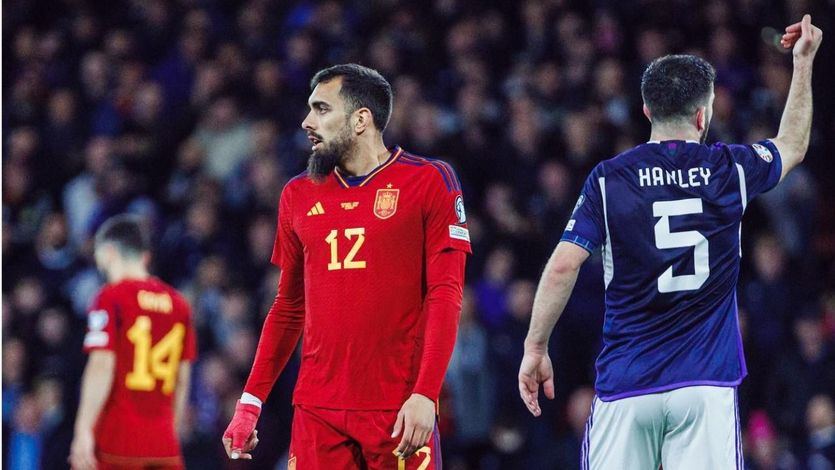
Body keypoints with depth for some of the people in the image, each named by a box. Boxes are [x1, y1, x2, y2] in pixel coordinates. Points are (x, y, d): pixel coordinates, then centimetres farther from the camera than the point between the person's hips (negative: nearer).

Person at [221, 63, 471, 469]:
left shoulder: (429, 183, 0)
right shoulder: (299, 195, 15)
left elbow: (445, 297, -6)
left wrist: (425, 394, -16)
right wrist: (250, 403, 13)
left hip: (399, 411, -4)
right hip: (317, 413, 4)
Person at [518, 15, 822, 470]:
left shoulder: (609, 178, 1)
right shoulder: (731, 170, 5)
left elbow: (563, 266, -7)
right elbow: (792, 145, 27)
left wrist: (535, 348, 1)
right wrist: (803, 64, 37)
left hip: (626, 384, 0)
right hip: (706, 385, 0)